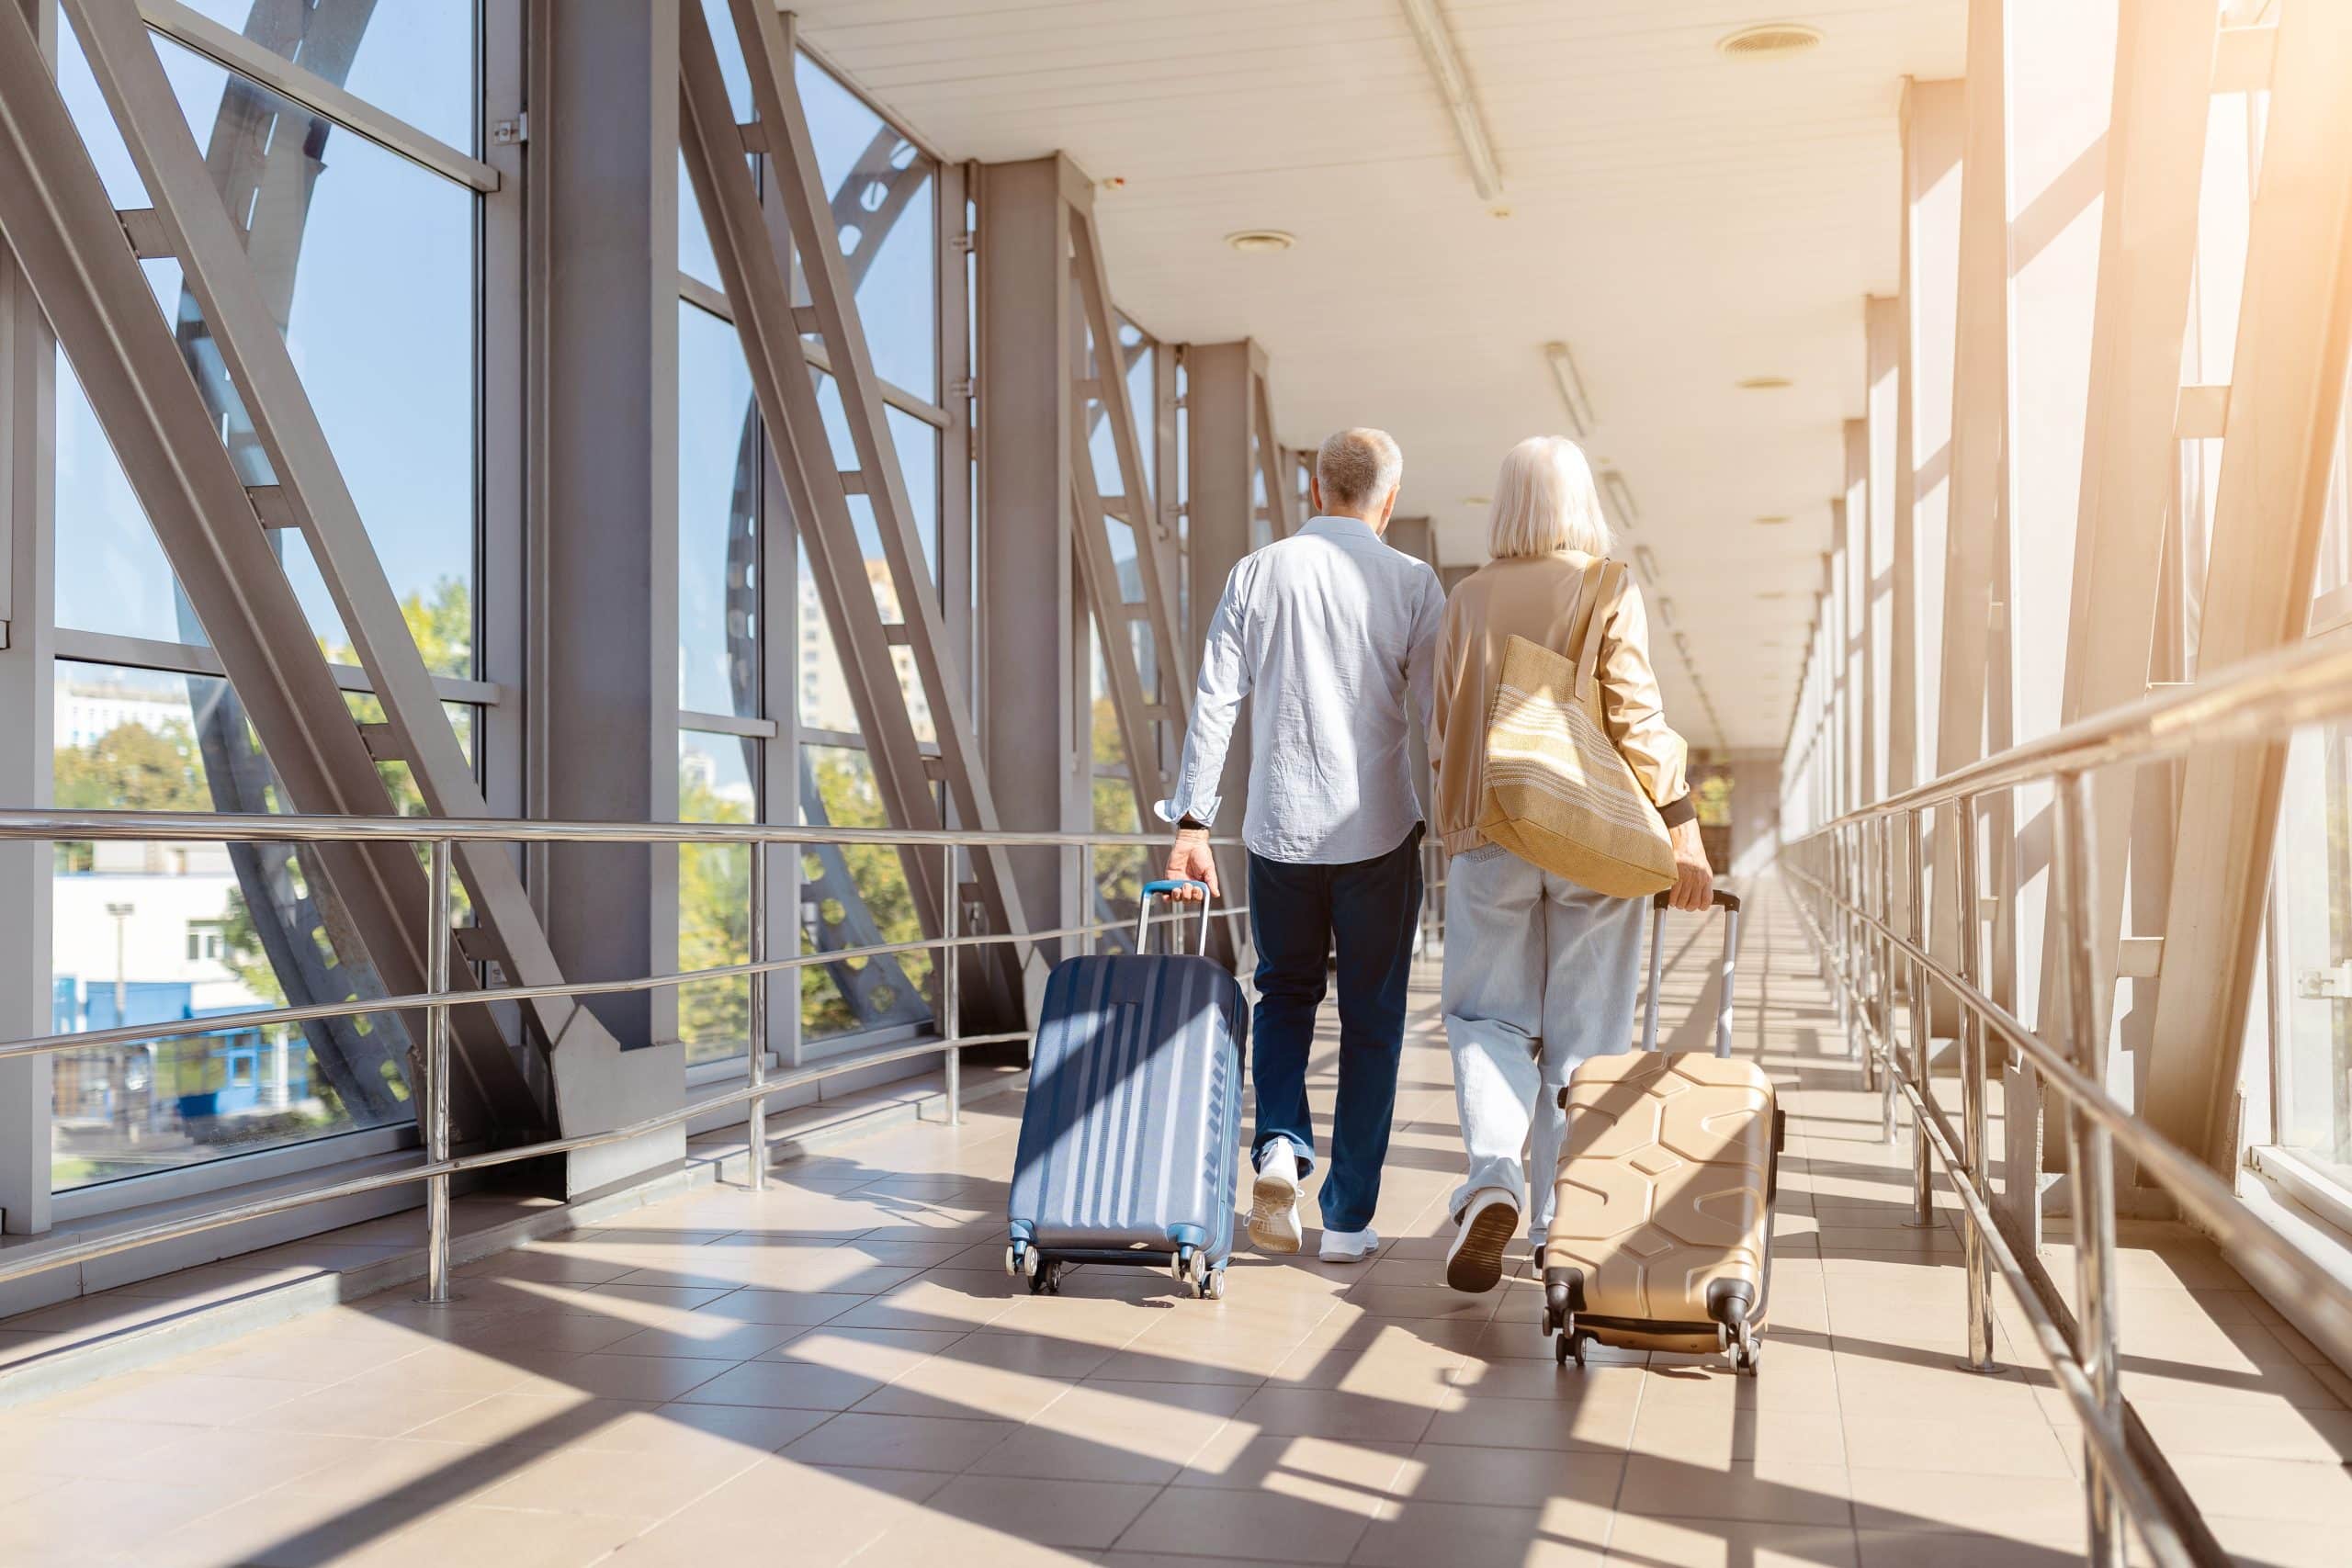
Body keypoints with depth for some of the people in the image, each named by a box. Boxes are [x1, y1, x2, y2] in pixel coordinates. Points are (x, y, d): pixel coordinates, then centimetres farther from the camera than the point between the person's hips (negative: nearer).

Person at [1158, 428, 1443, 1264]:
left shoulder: (1257, 574, 2)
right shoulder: (1411, 583, -3)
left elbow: (1213, 703, -2)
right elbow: (1432, 716, -6)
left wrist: (1191, 822, 0)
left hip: (1279, 830, 2)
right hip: (1380, 832, -1)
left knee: (1285, 994, 22)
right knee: (1371, 1021, 10)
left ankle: (1279, 1143, -1)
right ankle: (1348, 1218, 13)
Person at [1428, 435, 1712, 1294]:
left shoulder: (1470, 597, 3)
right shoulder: (1609, 591, -4)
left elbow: (1444, 726, 9)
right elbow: (1636, 717, -12)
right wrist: (1680, 825, -10)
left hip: (1489, 835, 1)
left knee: (1488, 1015, 10)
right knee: (1583, 1030, 9)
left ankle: (1493, 1175, -13)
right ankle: (1563, 1218, 13)